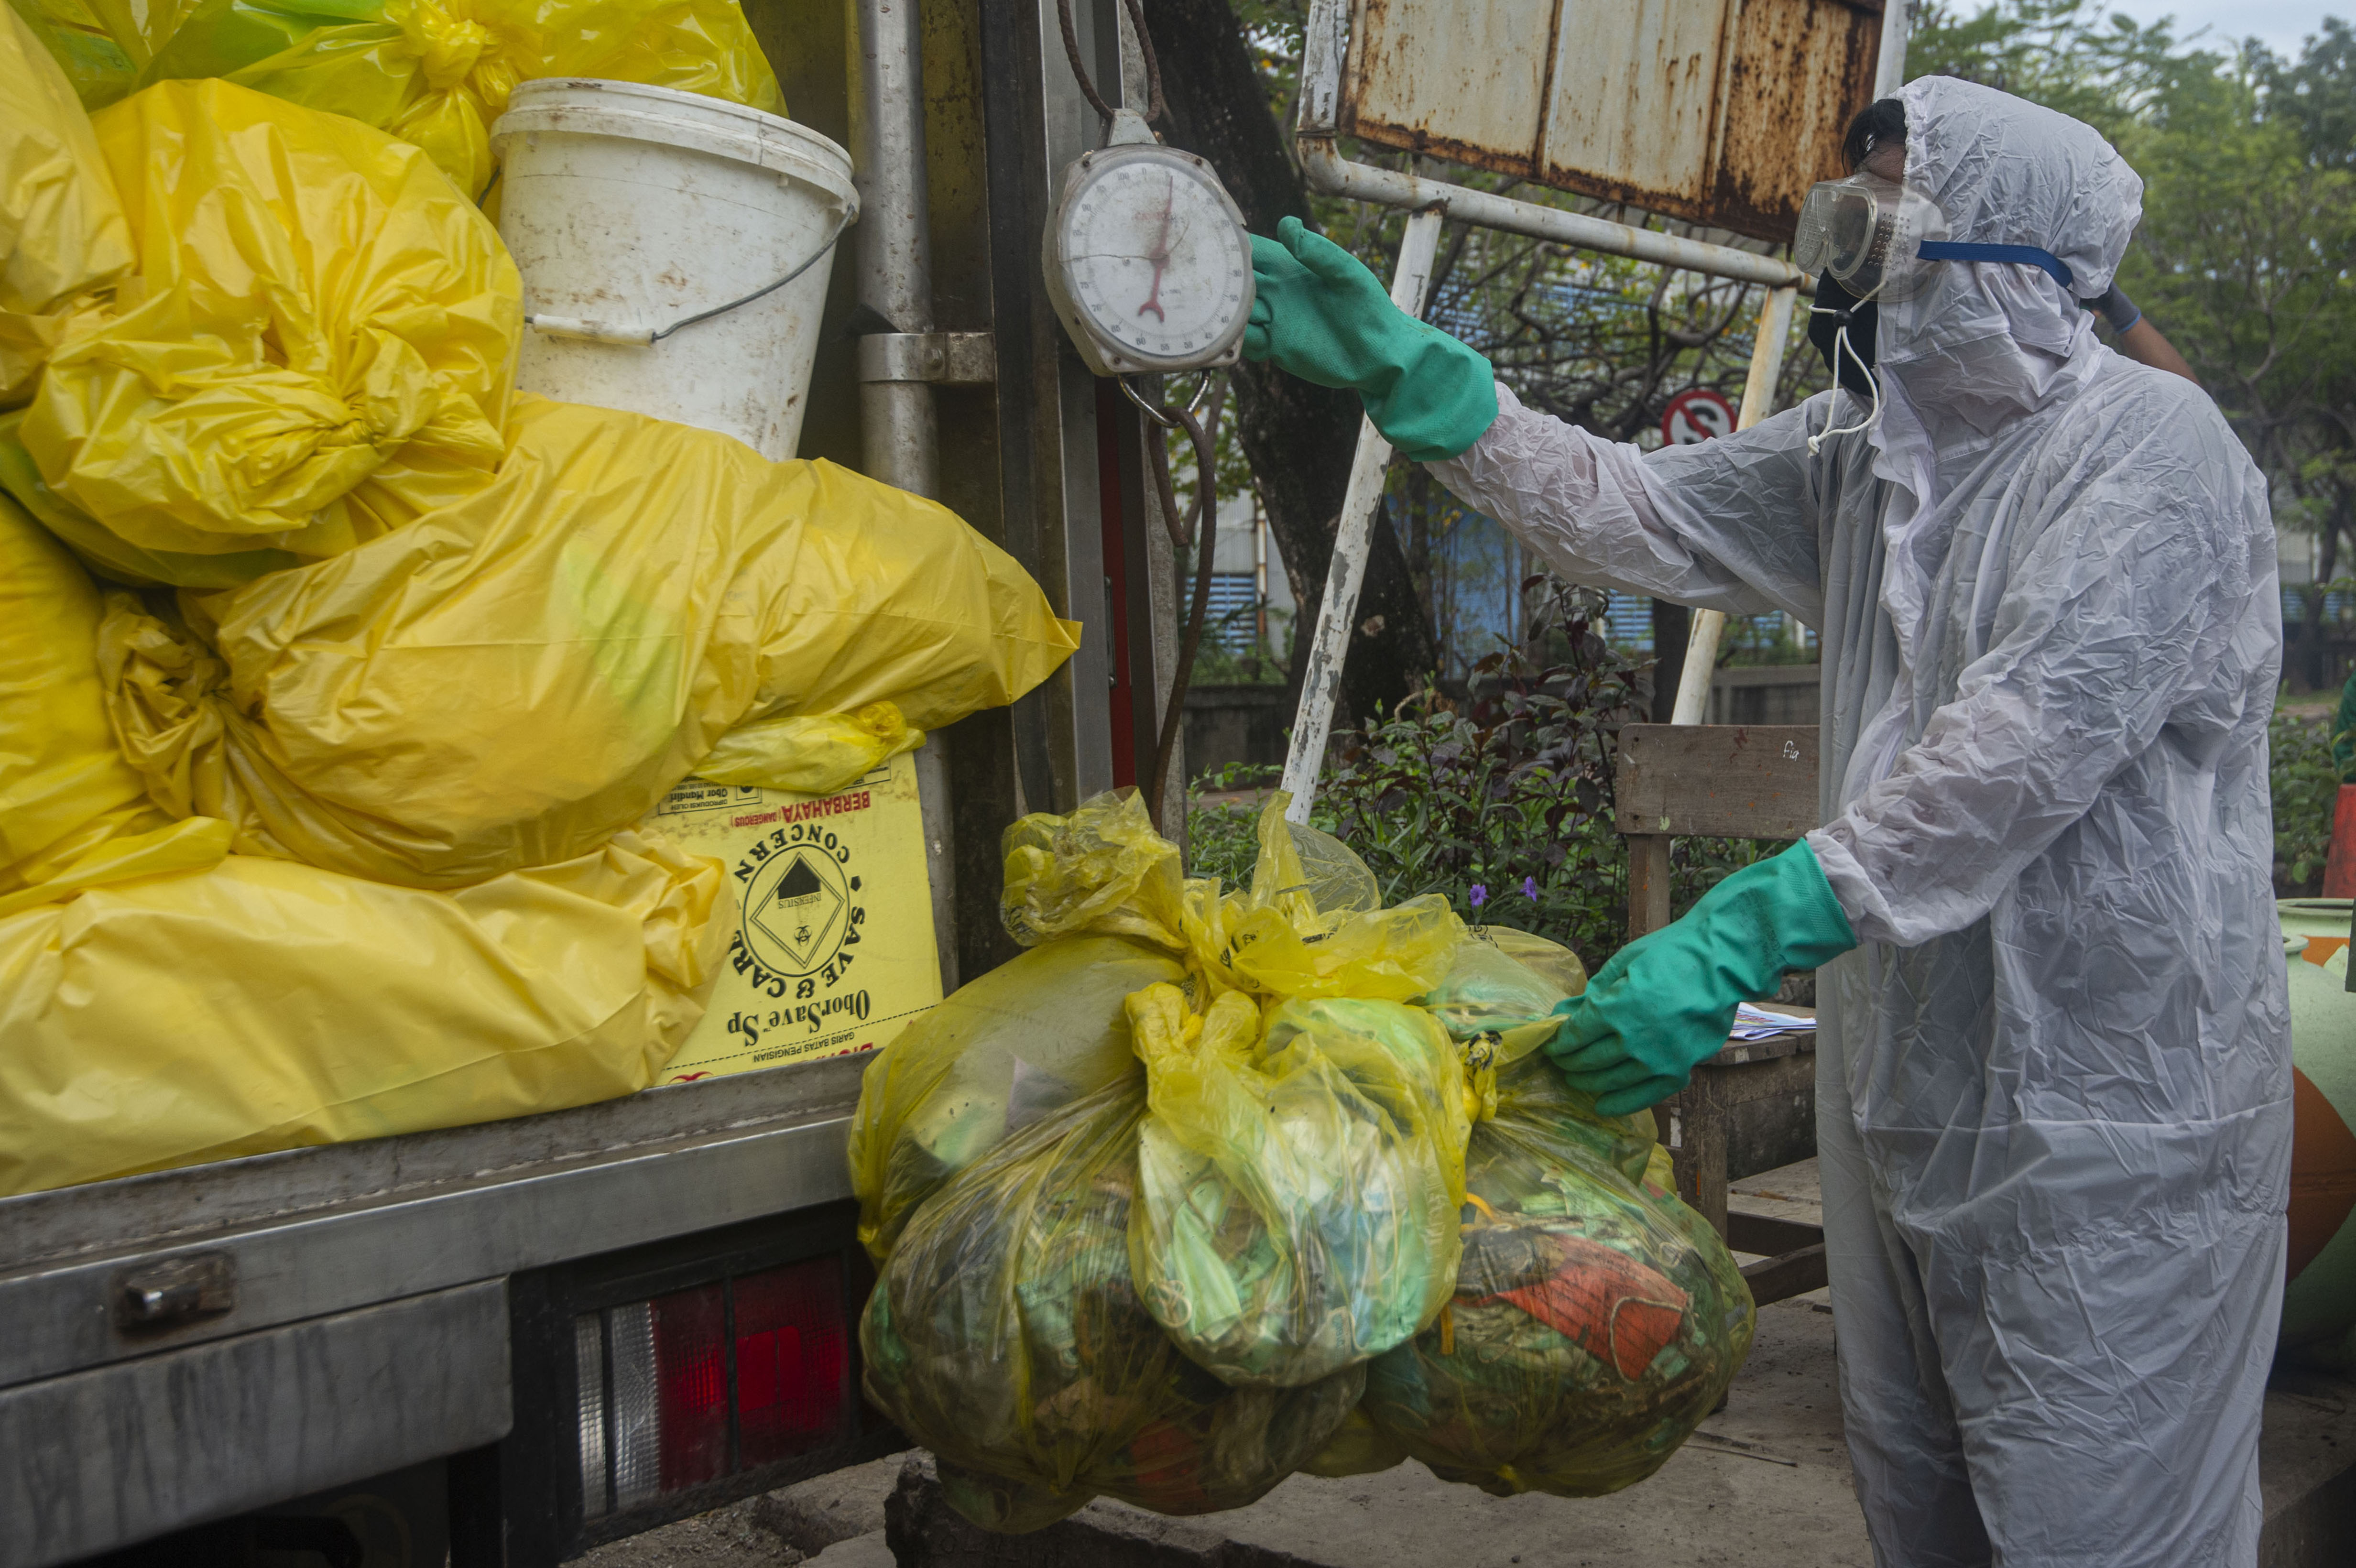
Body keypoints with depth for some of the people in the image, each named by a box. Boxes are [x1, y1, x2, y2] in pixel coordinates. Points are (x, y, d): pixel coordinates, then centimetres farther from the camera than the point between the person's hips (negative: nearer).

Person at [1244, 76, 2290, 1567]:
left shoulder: (2150, 448, -18)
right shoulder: (1862, 453, 8)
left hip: (2105, 1110, -8)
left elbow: (2024, 749, -28)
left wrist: (1745, 935, -32)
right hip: (1903, 1077, 8)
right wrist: (1408, 373, -2)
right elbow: (1641, 514, 5)